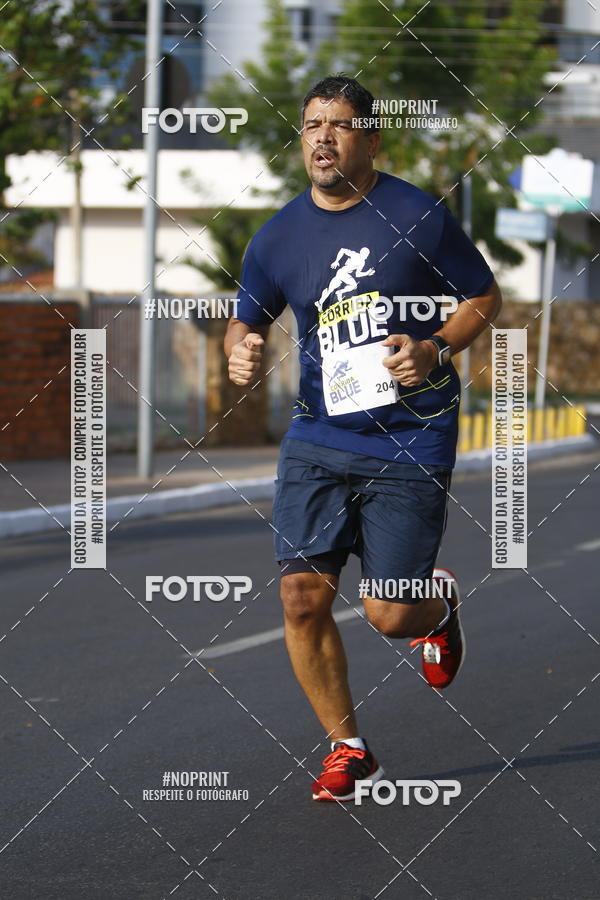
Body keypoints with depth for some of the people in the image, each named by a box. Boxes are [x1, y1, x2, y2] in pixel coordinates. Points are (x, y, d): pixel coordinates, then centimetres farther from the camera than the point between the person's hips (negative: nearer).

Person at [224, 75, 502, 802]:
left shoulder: (418, 216, -6)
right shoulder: (279, 236, 3)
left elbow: (484, 297, 4)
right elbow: (247, 319, 16)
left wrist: (434, 350, -13)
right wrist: (241, 351, -7)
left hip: (412, 440, -3)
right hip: (318, 436, 3)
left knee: (390, 615, -4)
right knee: (303, 594, -7)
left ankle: (441, 603, 35)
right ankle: (347, 748, 12)